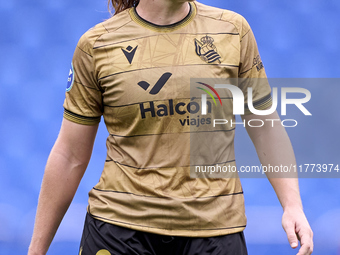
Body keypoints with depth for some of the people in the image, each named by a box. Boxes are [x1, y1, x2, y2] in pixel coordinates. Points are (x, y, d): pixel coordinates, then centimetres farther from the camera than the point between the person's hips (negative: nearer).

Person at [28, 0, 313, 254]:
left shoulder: (233, 30, 3)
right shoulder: (97, 44, -1)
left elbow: (266, 127, 9)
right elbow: (70, 156, 4)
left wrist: (292, 204, -4)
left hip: (214, 226, 1)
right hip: (120, 224, -1)